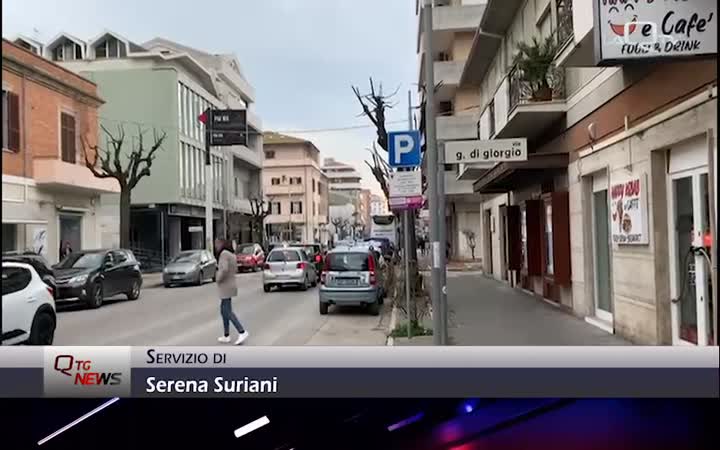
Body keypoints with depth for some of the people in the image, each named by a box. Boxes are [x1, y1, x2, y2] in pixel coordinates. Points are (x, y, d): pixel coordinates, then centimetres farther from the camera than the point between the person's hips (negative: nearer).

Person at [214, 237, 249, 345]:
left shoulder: (224, 253, -16)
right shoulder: (231, 254, 14)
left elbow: (224, 269, -29)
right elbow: (235, 270, 22)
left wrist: (218, 279, -14)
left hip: (226, 287, -10)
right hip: (229, 286, 10)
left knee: (228, 312, -7)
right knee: (223, 311, 14)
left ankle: (242, 332, -9)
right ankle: (226, 336, 17)